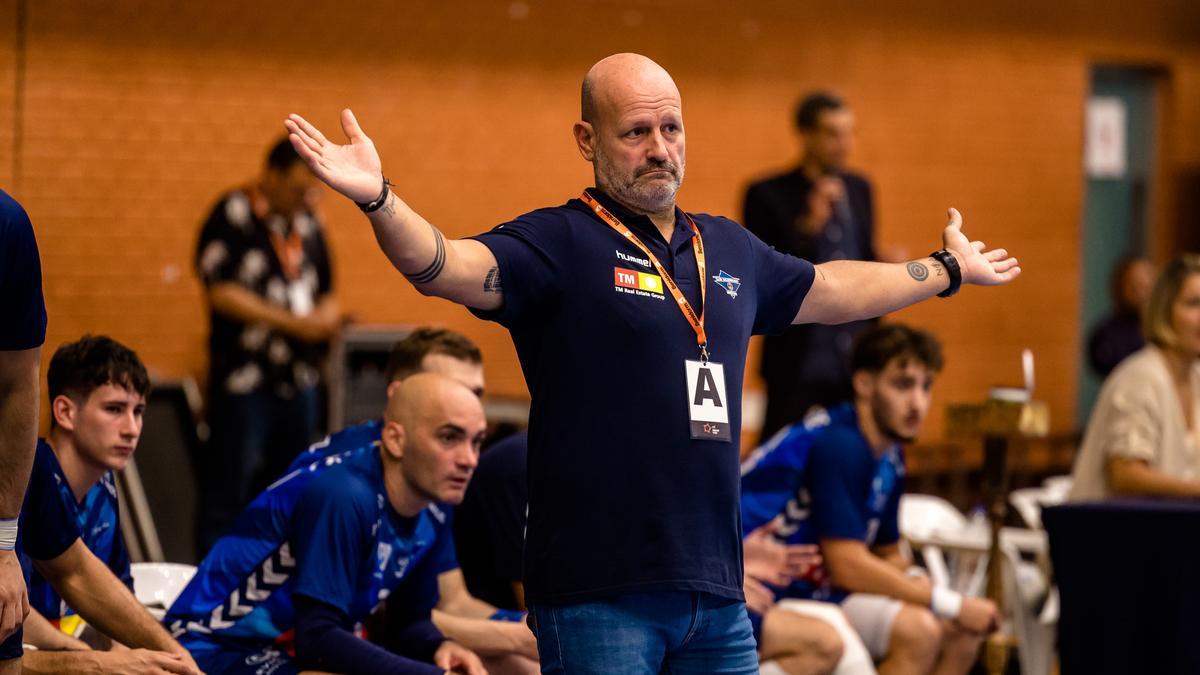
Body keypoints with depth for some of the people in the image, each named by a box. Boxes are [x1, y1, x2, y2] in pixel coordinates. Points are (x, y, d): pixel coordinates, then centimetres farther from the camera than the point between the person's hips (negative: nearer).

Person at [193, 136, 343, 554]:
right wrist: (293, 323, -17)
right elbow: (222, 292, -15)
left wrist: (326, 316, -2)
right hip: (244, 378, -7)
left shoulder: (308, 223, 14)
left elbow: (325, 293, 23)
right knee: (228, 491, -3)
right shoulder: (233, 215, -7)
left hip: (298, 378, 7)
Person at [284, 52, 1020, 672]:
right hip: (599, 595, -6)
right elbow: (448, 268, -22)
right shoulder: (560, 243, -5)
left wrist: (950, 270, 45)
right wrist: (379, 200, -41)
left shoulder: (730, 249, 16)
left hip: (718, 596, 6)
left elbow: (833, 290, 34)